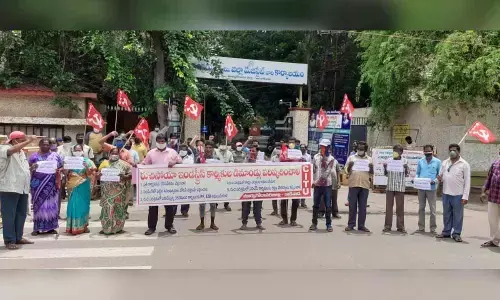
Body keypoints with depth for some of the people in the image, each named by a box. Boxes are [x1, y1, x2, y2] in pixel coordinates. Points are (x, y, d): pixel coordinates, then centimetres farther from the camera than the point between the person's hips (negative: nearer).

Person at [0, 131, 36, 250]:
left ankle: (18, 237, 21)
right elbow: (13, 149, -32)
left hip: (23, 188, 8)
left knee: (21, 214, 11)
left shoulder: (21, 152, 18)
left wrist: (33, 167, 12)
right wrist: (29, 141, -35)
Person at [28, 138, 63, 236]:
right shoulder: (34, 156, 6)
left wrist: (58, 171, -11)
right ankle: (37, 228, 5)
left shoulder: (55, 156, 9)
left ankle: (51, 227, 9)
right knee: (39, 205, 0)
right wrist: (32, 167, -18)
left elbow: (62, 167, 11)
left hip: (51, 184, 1)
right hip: (38, 184, -1)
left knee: (51, 205, 2)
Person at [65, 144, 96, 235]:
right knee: (73, 205, 0)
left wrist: (86, 166, -21)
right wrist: (67, 172, -11)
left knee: (83, 205, 2)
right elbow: (66, 174, 10)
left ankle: (83, 225, 10)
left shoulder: (86, 161, 2)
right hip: (73, 186, 2)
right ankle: (73, 226, 8)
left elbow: (90, 174, -5)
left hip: (83, 186, -2)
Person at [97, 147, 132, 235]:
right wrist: (99, 175, -10)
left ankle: (118, 227, 10)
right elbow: (98, 175, 12)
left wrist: (124, 176, -17)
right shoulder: (104, 163, 12)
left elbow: (131, 174, 0)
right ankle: (106, 227, 9)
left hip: (119, 191, -2)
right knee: (107, 208, 1)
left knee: (118, 208, 1)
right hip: (107, 191, 2)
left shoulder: (123, 164, 4)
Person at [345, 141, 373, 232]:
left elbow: (371, 173, 11)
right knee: (352, 205, 2)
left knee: (362, 206, 5)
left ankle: (361, 225, 10)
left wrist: (371, 167, -10)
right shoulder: (351, 158, 8)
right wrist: (350, 166, -15)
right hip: (353, 184, -1)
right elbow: (347, 171, 5)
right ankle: (351, 224, 8)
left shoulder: (369, 159, 12)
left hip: (365, 185, 1)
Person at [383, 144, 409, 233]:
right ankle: (387, 226, 10)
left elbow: (406, 175, 3)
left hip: (400, 187, -1)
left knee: (400, 207, 2)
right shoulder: (389, 161, 6)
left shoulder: (404, 161, 3)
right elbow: (386, 174, 10)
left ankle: (400, 226, 9)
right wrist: (385, 167, -8)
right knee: (388, 206, 4)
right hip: (390, 186, 2)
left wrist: (406, 168, -15)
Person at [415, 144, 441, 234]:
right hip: (421, 187, 3)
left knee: (432, 209, 0)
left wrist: (435, 181, -16)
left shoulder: (437, 162, 0)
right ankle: (421, 227, 18)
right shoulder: (420, 161, 7)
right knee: (421, 208, 9)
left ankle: (433, 228, 9)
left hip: (431, 188, -3)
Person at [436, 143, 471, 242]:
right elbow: (441, 175, 17)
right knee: (446, 214, 13)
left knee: (457, 215, 3)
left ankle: (456, 234, 12)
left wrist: (465, 196, -13)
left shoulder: (464, 164, -4)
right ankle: (446, 232, 22)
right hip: (446, 193, 4)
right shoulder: (445, 163, 10)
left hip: (458, 195, -4)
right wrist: (440, 178, -10)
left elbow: (467, 181, -6)